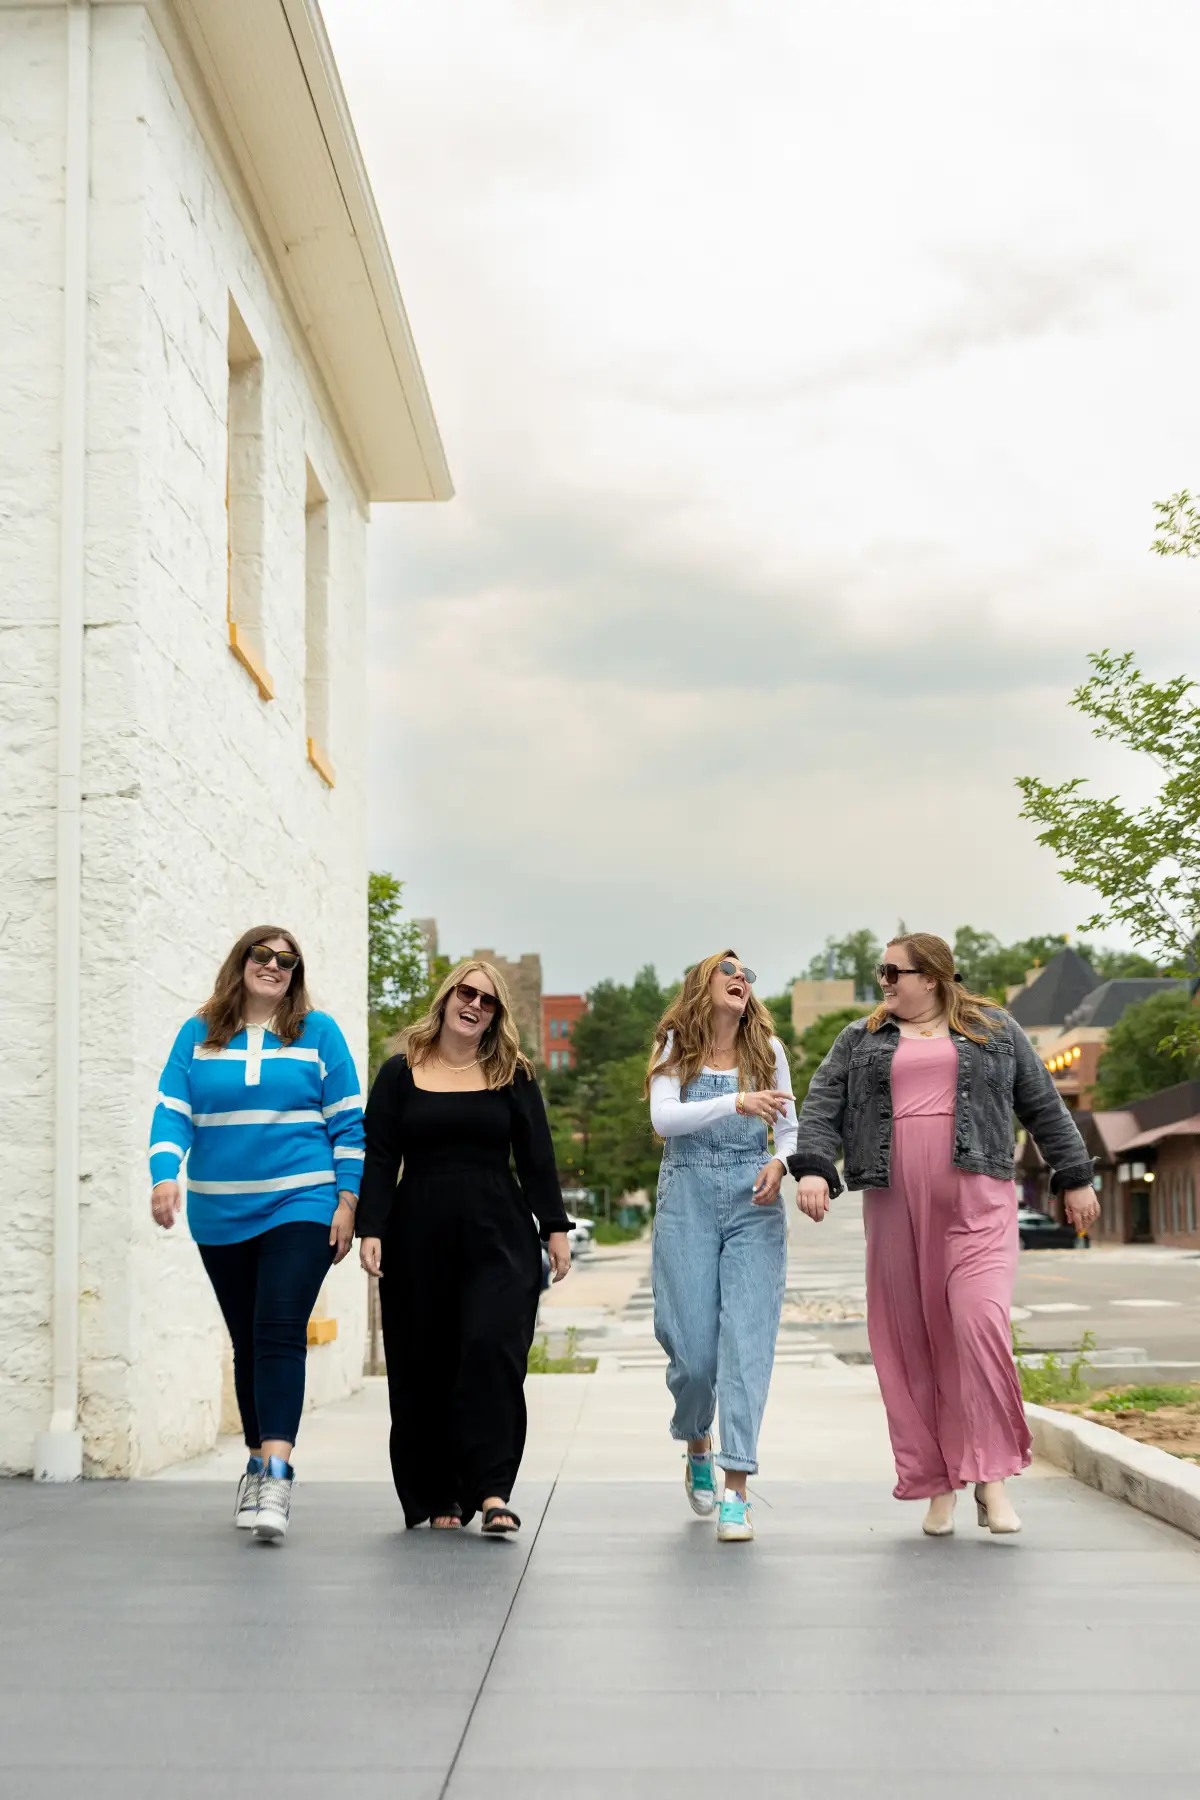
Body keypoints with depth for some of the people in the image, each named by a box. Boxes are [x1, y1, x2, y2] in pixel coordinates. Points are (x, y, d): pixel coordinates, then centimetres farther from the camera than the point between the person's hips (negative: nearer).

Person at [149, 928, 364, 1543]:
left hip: (300, 1208, -3)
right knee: (247, 1342, 11)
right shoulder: (198, 1036, 7)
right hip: (220, 1216, 3)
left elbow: (347, 1122, 3)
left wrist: (347, 1200, -3)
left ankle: (277, 1478, -22)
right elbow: (172, 1112, 1)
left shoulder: (318, 1032, 3)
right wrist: (164, 1175, -17)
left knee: (281, 1333, -16)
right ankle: (257, 1464, 24)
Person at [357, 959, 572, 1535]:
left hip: (499, 1235, -1)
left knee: (492, 1350, -14)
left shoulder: (512, 1076, 9)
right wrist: (371, 1229, -6)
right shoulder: (399, 1074, 7)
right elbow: (379, 1159, 3)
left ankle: (492, 1490, -13)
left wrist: (555, 1228, 3)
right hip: (419, 1237, 1)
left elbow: (537, 1159, 8)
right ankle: (437, 1497, 13)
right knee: (423, 1367, 3)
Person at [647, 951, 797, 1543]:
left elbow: (790, 1130, 14)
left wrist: (779, 1164, -8)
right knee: (694, 1348, -2)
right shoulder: (674, 1047, 5)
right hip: (687, 1200, -1)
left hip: (753, 1204, 1)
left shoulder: (768, 1050, 10)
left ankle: (735, 1491, -10)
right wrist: (736, 1103, -24)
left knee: (747, 1341, -10)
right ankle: (696, 1447, 30)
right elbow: (663, 1118, -10)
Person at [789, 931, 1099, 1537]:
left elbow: (1043, 1106, 14)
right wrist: (812, 1168, -10)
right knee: (909, 1342, 1)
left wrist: (1075, 1179, 12)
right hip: (895, 1208, 2)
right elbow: (821, 1107, 7)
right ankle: (936, 1485, 9)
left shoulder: (994, 1030, 11)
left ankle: (991, 1478, -12)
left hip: (977, 1202, -2)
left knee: (979, 1322, -19)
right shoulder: (860, 1040, 15)